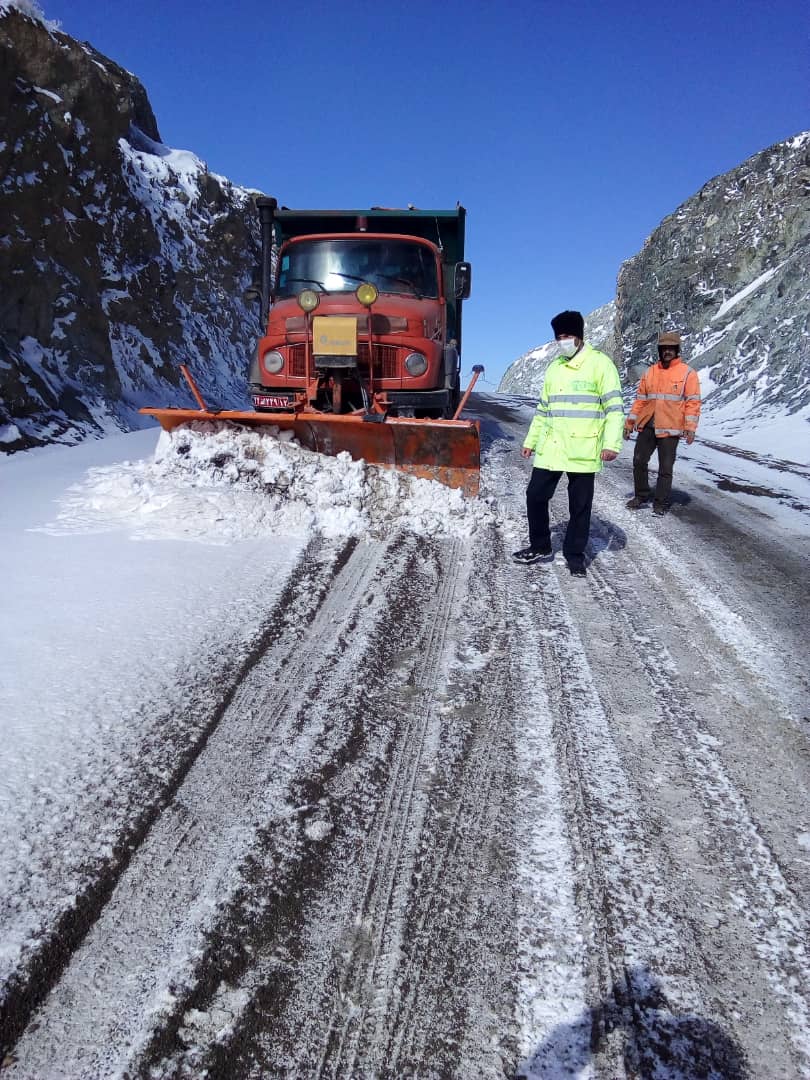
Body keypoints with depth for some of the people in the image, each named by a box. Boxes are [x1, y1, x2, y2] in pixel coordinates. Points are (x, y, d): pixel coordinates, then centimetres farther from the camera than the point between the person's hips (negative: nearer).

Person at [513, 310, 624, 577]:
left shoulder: (600, 363, -3)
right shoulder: (554, 367, 16)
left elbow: (614, 407, -8)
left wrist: (612, 443, -18)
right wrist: (531, 441, 19)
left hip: (583, 451, -5)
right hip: (550, 448, 5)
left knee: (580, 505, 4)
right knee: (535, 495, 5)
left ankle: (575, 555, 18)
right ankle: (539, 545, 23)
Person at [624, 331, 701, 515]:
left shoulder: (688, 373, 1)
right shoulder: (650, 372, 12)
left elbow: (692, 402, -4)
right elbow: (640, 399, 14)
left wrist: (690, 428, -13)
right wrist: (629, 423, 11)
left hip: (669, 429, -4)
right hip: (646, 426, 4)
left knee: (665, 468, 1)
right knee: (639, 461, 6)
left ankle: (661, 502, 11)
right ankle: (641, 495, 23)